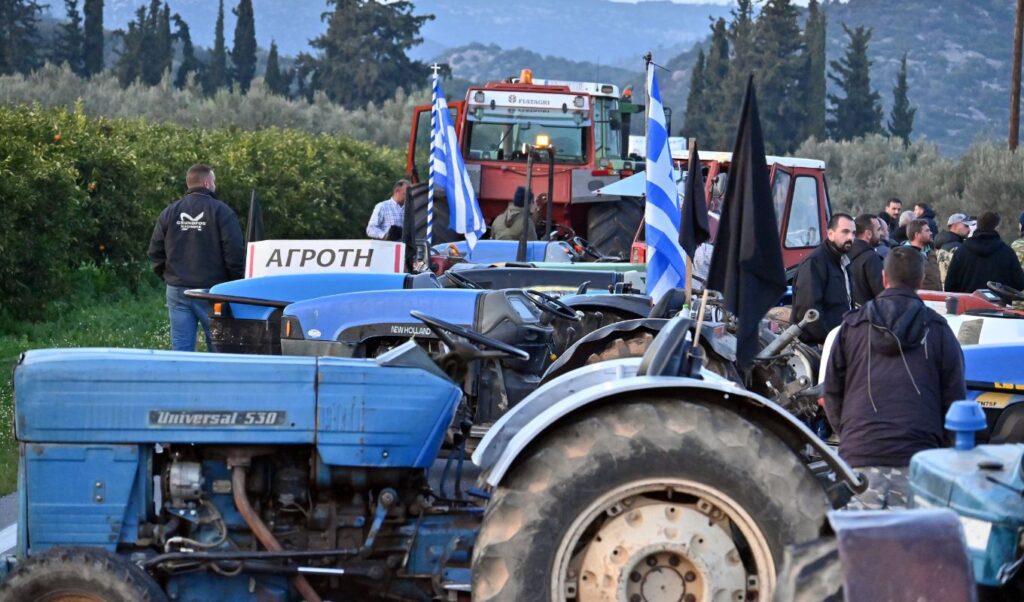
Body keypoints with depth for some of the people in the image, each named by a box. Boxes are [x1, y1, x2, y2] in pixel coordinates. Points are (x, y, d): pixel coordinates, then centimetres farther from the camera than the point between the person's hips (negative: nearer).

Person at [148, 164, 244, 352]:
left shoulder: (169, 212, 6)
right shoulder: (221, 211, -7)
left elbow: (155, 251, 7)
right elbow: (235, 252, -12)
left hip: (177, 290, 4)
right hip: (212, 291, -4)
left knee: (180, 349, 3)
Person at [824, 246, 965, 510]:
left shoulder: (851, 326, 10)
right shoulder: (938, 330, 7)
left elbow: (832, 392, 13)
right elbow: (955, 398, 9)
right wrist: (940, 443, 23)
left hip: (859, 456, 1)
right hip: (918, 457, -1)